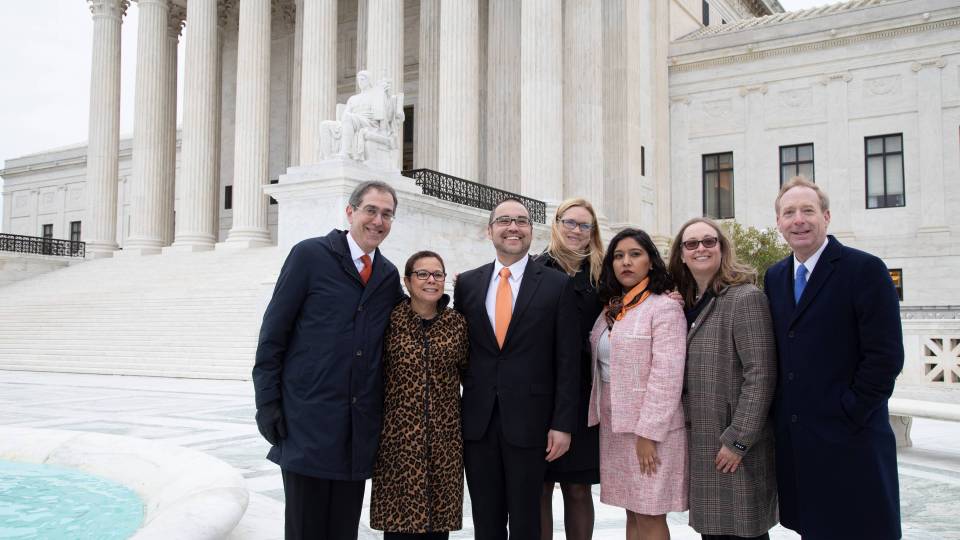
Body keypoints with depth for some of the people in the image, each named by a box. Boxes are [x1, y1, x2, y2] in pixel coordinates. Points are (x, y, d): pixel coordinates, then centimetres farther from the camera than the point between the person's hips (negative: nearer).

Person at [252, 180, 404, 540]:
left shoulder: (389, 275, 11)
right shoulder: (310, 255, -2)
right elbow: (274, 331, -3)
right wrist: (267, 402, -8)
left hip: (360, 426, 4)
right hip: (308, 419, -4)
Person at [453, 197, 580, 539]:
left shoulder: (557, 285, -2)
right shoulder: (467, 283, 6)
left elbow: (567, 360, -3)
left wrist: (562, 423, -7)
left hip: (528, 420, -2)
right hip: (477, 421, 3)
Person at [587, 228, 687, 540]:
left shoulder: (664, 307, -10)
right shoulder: (611, 309, 12)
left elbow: (666, 377, -16)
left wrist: (648, 434, -19)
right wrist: (598, 416, 8)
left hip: (649, 429, -6)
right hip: (613, 426, 7)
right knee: (632, 513, 12)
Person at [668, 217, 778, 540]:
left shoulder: (745, 298, -11)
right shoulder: (686, 303, 11)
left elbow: (760, 375, -17)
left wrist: (738, 440, -18)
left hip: (735, 451, -6)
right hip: (701, 446, 7)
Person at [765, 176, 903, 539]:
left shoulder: (866, 270, -7)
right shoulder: (775, 277, 12)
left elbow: (885, 356, -12)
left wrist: (848, 414, -12)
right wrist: (778, 413, 6)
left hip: (850, 441, -5)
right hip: (794, 441, 6)